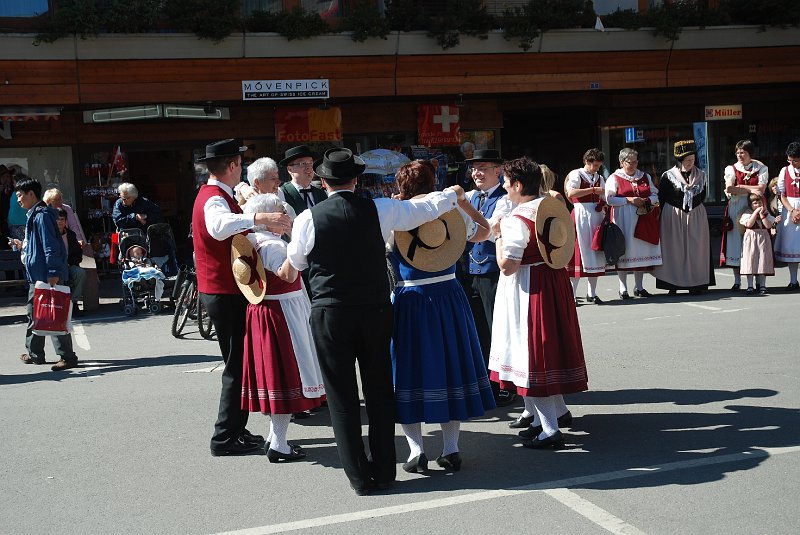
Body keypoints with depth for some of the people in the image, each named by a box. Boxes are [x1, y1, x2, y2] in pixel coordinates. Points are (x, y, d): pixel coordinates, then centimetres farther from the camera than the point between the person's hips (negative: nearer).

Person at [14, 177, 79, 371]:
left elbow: (51, 246, -21)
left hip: (47, 276, -11)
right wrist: (24, 246, 20)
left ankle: (67, 357, -5)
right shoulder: (34, 215, 17)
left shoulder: (42, 215, -15)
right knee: (34, 314, 17)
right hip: (37, 275, 11)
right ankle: (35, 354, 27)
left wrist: (53, 272, -23)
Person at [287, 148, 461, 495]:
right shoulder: (379, 210, -5)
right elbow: (428, 207, 9)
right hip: (376, 310, 2)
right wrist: (452, 194, 29)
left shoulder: (308, 219, -8)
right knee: (380, 391, 13)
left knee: (342, 396, 7)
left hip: (330, 315, -2)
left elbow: (297, 261, 9)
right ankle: (384, 472, 20)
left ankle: (360, 477, 11)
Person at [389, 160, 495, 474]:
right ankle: (450, 449, 13)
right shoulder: (454, 216, -2)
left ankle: (416, 448, 3)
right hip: (449, 298, 3)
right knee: (449, 366, 12)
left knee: (410, 370, 7)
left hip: (410, 302, -3)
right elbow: (484, 230, 15)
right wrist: (462, 200, 21)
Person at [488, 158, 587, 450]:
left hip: (527, 289, -8)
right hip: (555, 281, 9)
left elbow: (507, 266, -23)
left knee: (530, 351, -1)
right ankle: (558, 410, 35)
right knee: (548, 347, 22)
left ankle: (549, 430, 1)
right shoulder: (552, 207, 5)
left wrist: (499, 236, -10)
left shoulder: (517, 220, -21)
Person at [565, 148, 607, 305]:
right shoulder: (576, 174, -2)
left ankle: (592, 293, 13)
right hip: (581, 215, -6)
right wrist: (593, 190, -17)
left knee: (595, 253, 6)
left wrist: (604, 206, -4)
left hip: (596, 216, 6)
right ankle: (572, 294, -2)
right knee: (578, 252, -6)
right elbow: (571, 193, -20)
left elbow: (603, 199, 20)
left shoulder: (599, 178, 16)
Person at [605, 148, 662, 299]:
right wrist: (628, 200, -15)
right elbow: (609, 199, -9)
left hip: (642, 218, 4)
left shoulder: (645, 177, 16)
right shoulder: (614, 178, 1)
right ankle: (623, 288, 0)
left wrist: (646, 200, -6)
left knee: (641, 250, 3)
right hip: (623, 219, -4)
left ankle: (639, 287, 12)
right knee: (624, 250, -6)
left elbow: (655, 195, 15)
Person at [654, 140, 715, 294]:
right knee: (674, 249, -2)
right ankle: (673, 284, 2)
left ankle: (696, 284, 6)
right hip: (673, 217, -3)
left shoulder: (700, 175, 7)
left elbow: (703, 196, 17)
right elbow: (661, 199, -2)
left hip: (696, 217, 3)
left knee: (695, 249, 2)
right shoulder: (668, 176, -4)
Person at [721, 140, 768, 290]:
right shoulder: (731, 169, 9)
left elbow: (761, 189, -7)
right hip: (736, 209, 1)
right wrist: (750, 190, -10)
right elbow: (729, 189, -8)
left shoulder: (761, 169, 8)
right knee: (736, 241, -3)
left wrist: (739, 188, -8)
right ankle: (737, 281, 1)